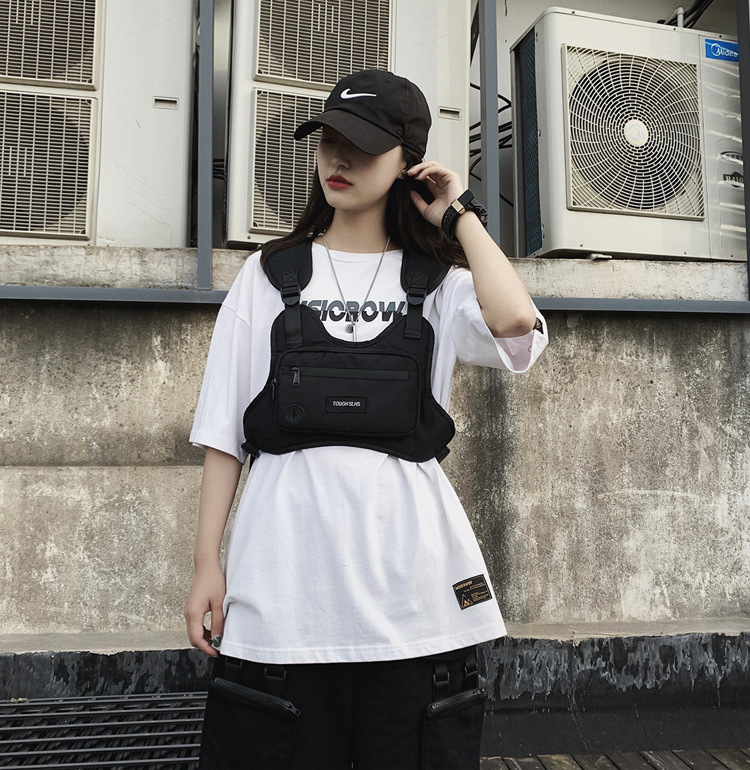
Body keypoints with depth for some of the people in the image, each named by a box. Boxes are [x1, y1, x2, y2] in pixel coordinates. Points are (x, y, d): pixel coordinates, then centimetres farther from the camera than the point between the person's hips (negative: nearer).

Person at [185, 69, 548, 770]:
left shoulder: (437, 282, 7)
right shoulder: (268, 274, 9)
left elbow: (515, 323, -18)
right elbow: (224, 431, 5)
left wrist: (459, 215, -2)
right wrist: (207, 562, 0)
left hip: (408, 549, 0)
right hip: (286, 556, 1)